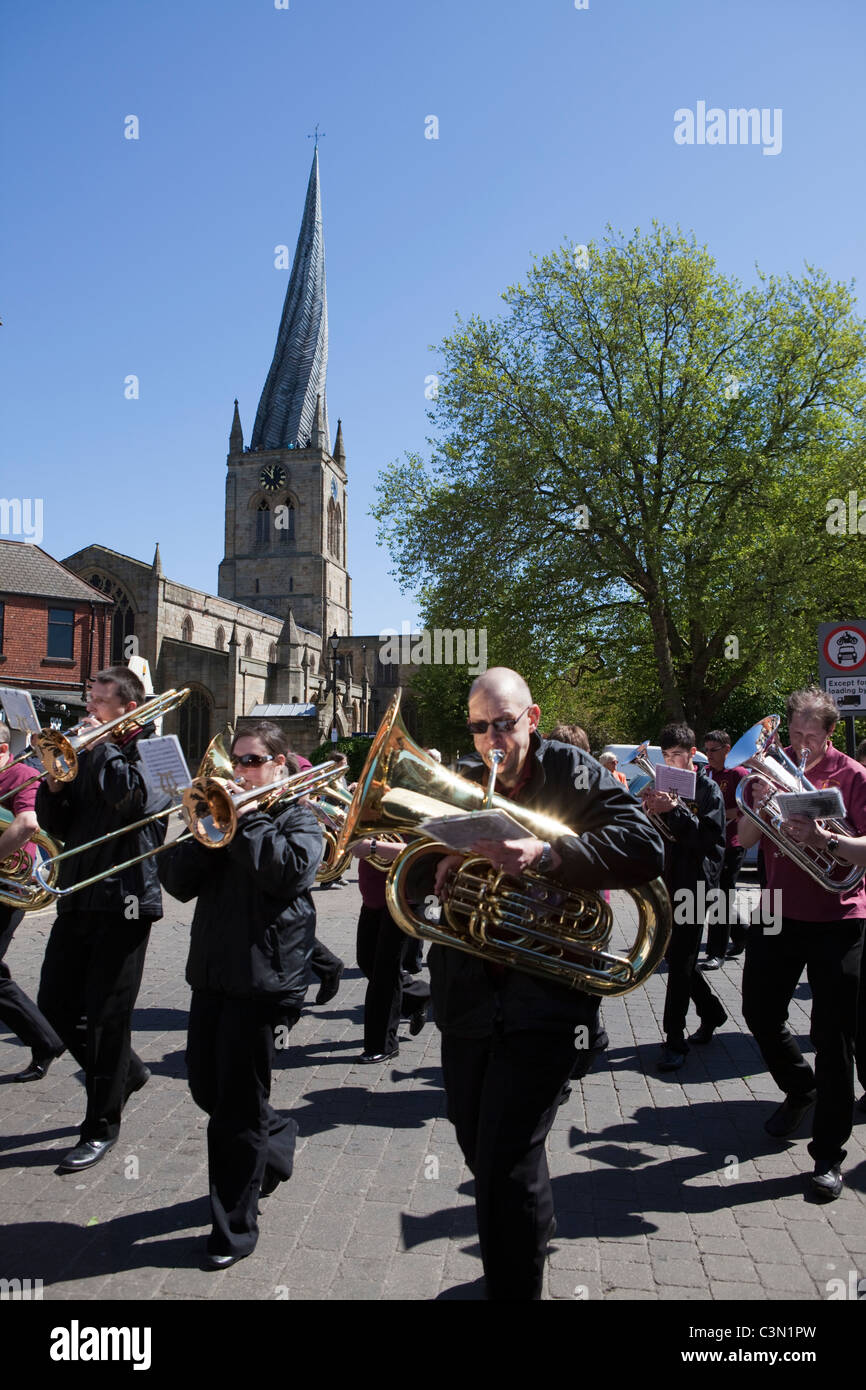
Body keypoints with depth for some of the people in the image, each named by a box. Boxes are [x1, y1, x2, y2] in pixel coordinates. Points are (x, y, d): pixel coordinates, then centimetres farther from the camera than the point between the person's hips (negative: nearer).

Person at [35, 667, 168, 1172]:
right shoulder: (86, 755, 13)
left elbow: (137, 800, -27)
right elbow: (57, 827, 12)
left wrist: (104, 744, -16)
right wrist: (54, 784, -7)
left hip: (123, 902, -7)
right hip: (79, 899, 7)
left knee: (107, 1015, 0)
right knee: (56, 1006, 11)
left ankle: (102, 1126, 17)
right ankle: (125, 1072, 34)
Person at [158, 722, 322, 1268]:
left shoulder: (299, 818, -2)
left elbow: (292, 870, -23)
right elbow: (178, 881, 1)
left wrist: (248, 820, -17)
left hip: (263, 974, -6)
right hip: (212, 970, 6)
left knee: (237, 1106, 1)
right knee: (207, 1089, 17)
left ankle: (234, 1228, 19)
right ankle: (278, 1140, 44)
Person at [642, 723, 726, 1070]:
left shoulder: (707, 788, -6)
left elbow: (707, 838, -16)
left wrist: (675, 809, -26)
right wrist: (649, 811, -11)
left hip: (694, 882, -6)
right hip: (668, 880, 6)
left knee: (680, 962, -6)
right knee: (676, 958, 13)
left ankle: (675, 1041, 1)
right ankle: (711, 1014, 34)